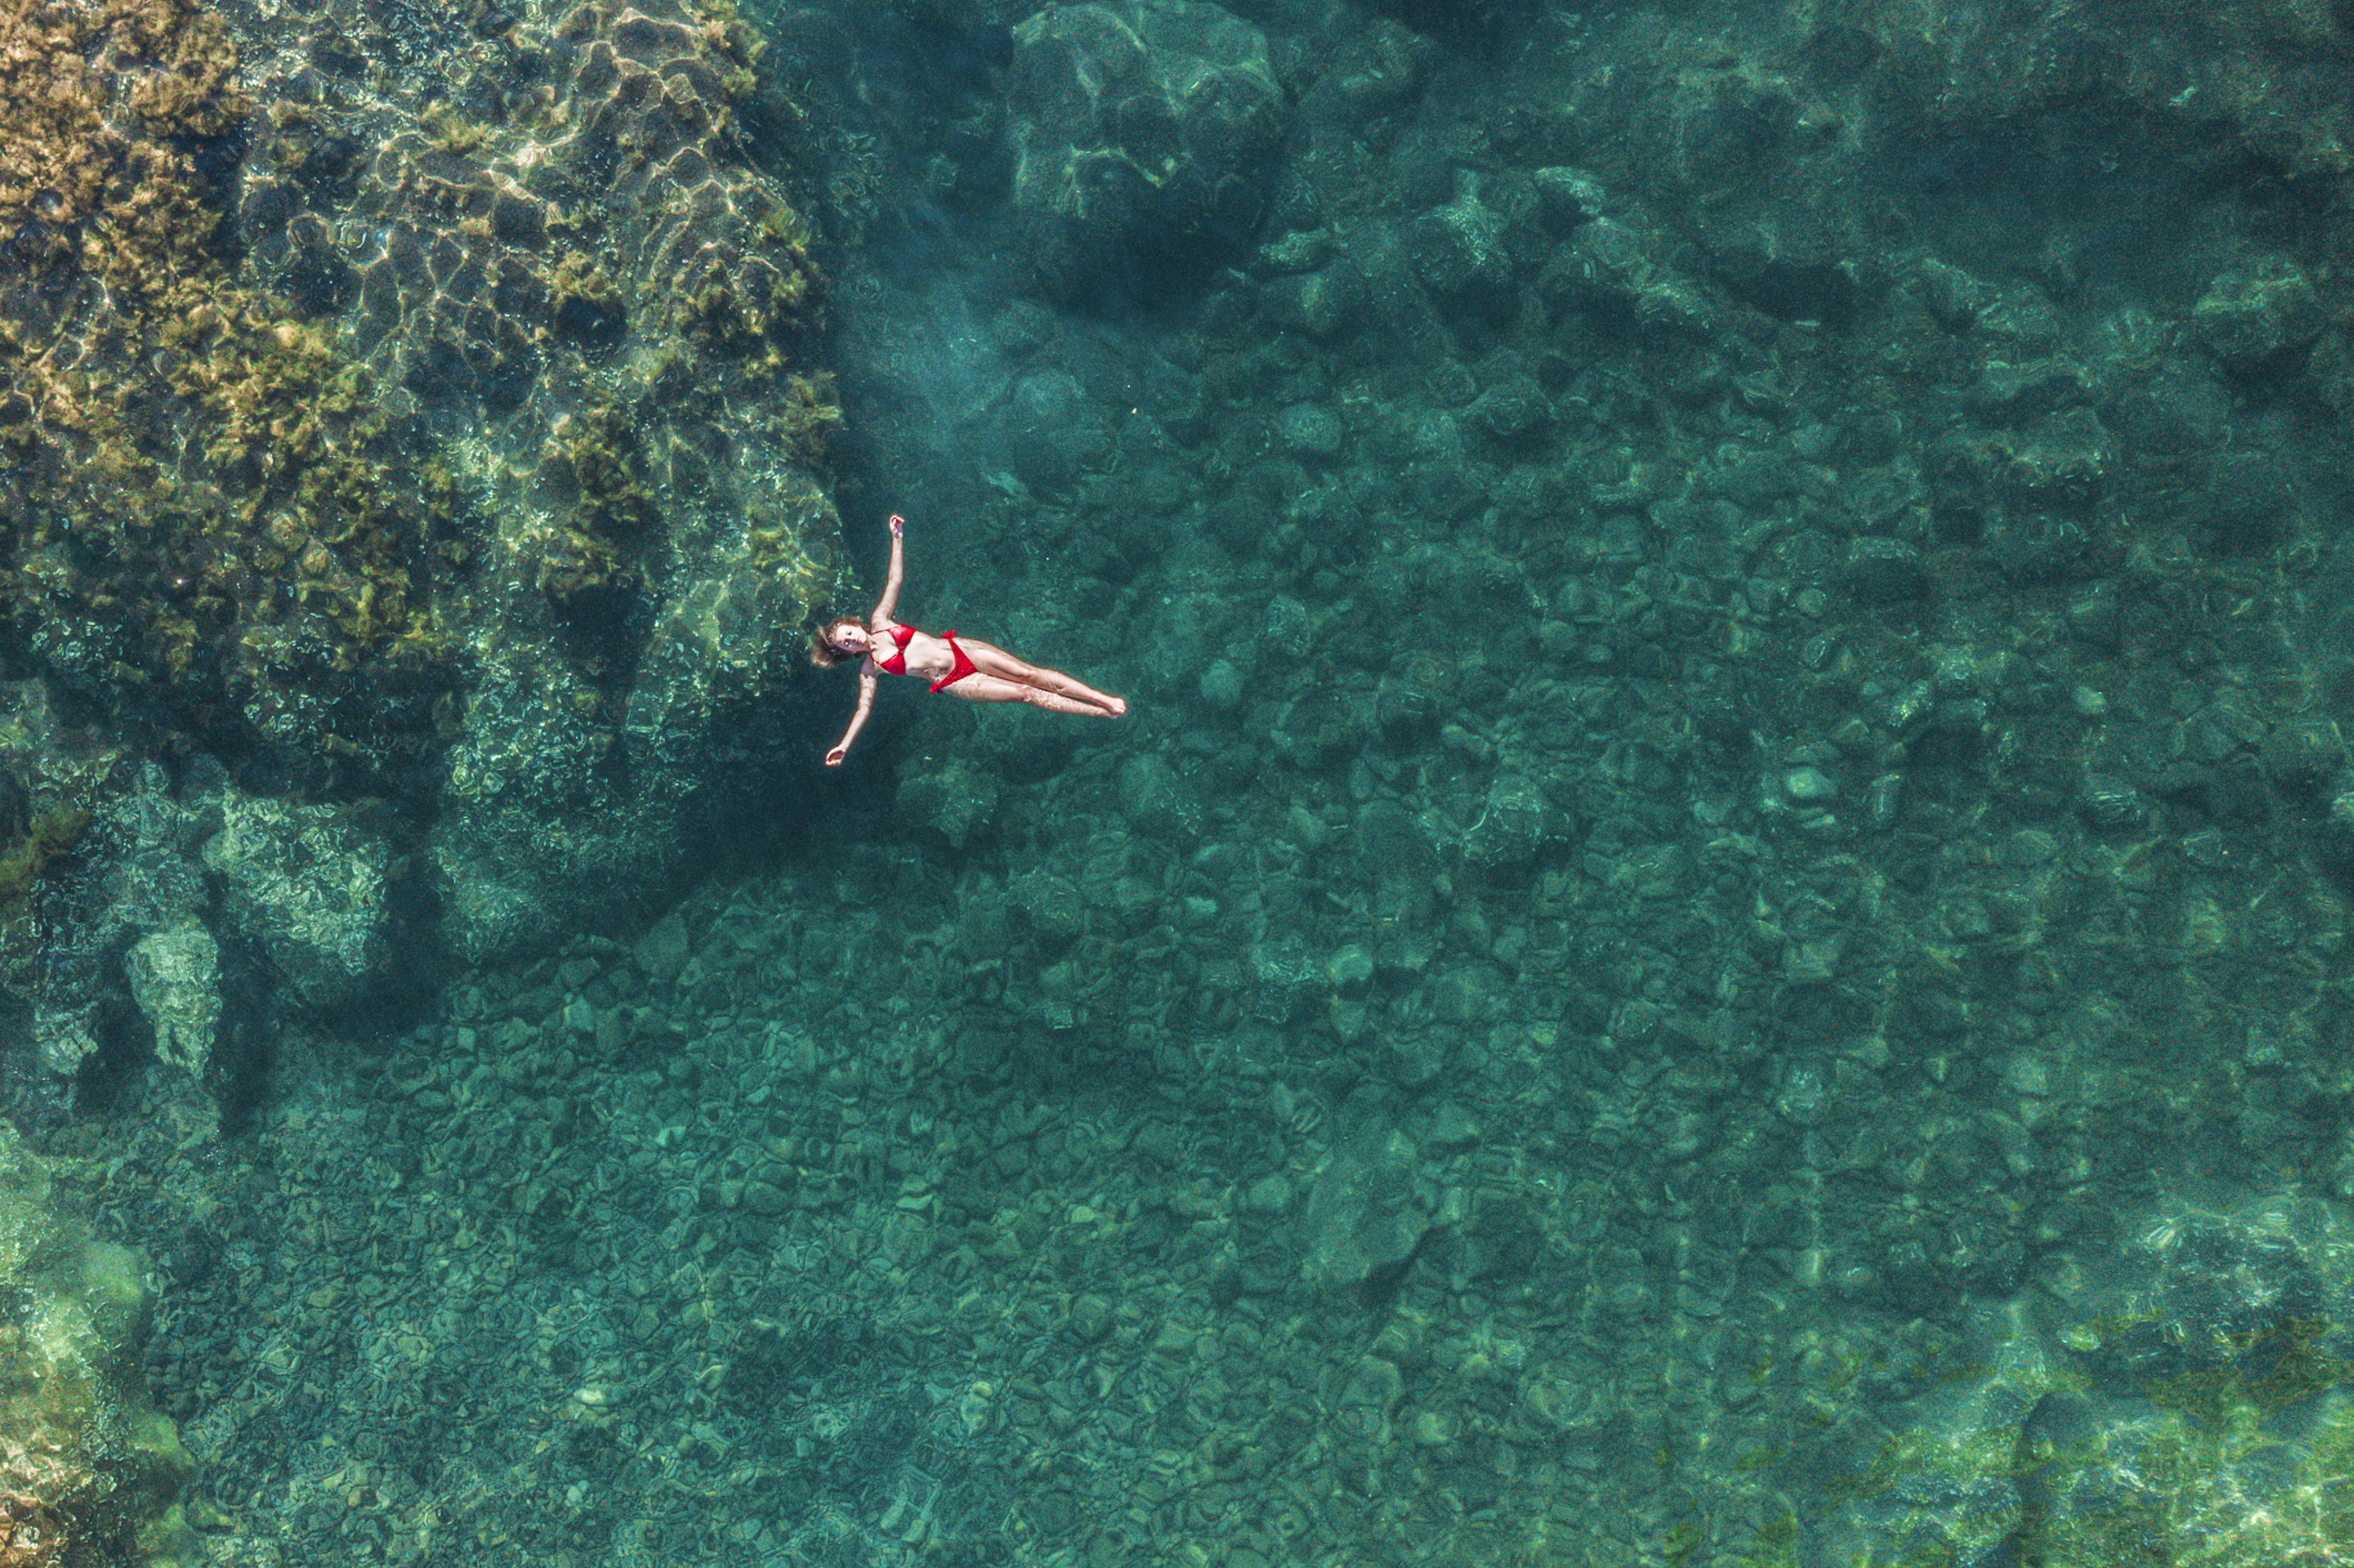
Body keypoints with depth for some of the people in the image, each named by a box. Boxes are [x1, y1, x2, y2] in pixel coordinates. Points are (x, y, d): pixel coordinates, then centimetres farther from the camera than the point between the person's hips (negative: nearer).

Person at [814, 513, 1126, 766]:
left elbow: (894, 580, 9)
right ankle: (1103, 714, -10)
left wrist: (896, 537, 4)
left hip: (960, 650, 3)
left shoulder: (879, 622, 6)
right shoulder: (869, 670, -1)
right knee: (1026, 694, -12)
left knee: (1032, 674, -8)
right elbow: (864, 707, -3)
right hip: (954, 683, -3)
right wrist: (843, 746, -13)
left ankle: (1105, 699, -6)